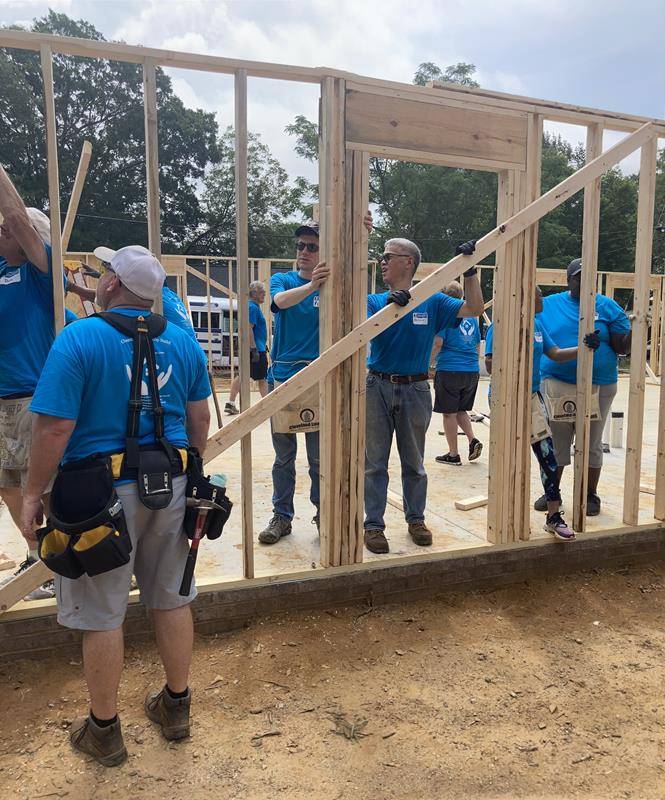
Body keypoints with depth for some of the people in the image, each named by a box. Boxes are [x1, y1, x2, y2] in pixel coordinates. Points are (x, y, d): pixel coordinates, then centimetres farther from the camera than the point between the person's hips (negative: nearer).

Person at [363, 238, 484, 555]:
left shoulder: (431, 302, 2)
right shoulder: (375, 301, 2)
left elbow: (474, 309, -3)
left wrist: (470, 270, -11)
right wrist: (389, 307, -29)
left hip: (415, 389, 0)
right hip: (378, 388, 0)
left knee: (414, 462, 13)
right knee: (375, 462, 4)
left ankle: (416, 518, 29)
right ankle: (373, 524, 14)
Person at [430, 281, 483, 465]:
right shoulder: (471, 316, 13)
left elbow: (437, 343, -15)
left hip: (449, 370, -6)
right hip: (472, 371, 6)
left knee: (449, 413, 4)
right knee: (461, 410, 21)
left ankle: (453, 454, 9)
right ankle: (473, 440, 3)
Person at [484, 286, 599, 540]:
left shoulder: (537, 324, 9)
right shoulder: (500, 326, -12)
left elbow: (556, 354, 14)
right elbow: (490, 366, -16)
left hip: (532, 397, 6)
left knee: (547, 455, -1)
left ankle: (554, 516, 6)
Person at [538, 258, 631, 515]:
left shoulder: (607, 307, 2)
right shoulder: (548, 305, 4)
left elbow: (622, 348, 0)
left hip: (597, 387, 0)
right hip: (556, 385, 1)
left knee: (592, 444, 11)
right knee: (555, 441, 9)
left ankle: (590, 496, 25)